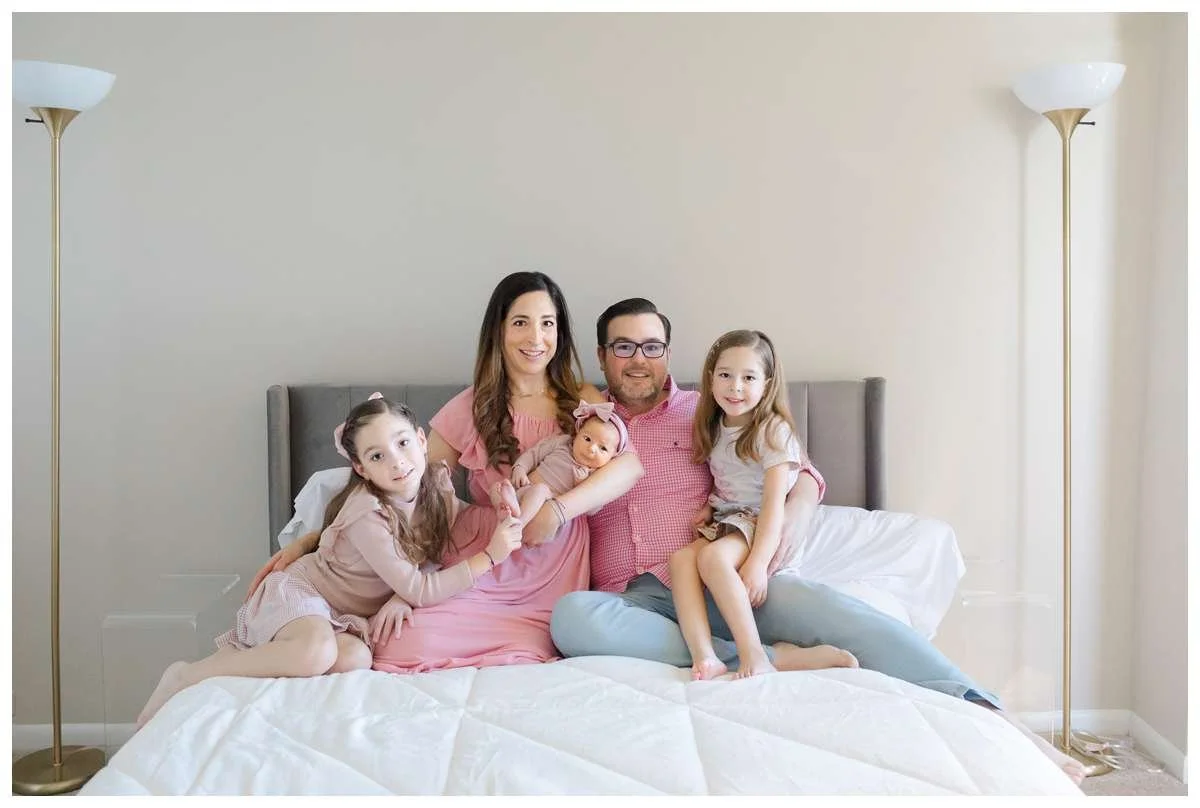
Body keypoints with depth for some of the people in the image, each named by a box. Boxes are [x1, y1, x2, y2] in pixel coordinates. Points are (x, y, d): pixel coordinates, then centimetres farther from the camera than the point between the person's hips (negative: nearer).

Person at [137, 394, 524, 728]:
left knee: (355, 660, -29)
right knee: (317, 652, -39)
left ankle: (243, 651, -6)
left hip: (339, 613, 6)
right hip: (296, 590, -6)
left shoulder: (437, 483, -7)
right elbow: (419, 592, -26)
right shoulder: (367, 515, -27)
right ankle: (186, 677, -16)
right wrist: (489, 556, -25)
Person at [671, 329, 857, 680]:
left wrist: (758, 562, -25)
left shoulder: (773, 430, -9)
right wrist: (710, 505, 1)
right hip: (725, 524, 7)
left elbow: (774, 501, -16)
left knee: (712, 556, -34)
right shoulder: (713, 429, 13)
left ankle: (753, 655, -36)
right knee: (681, 557, -24)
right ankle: (704, 657, -38)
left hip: (762, 526, -6)